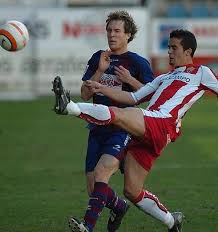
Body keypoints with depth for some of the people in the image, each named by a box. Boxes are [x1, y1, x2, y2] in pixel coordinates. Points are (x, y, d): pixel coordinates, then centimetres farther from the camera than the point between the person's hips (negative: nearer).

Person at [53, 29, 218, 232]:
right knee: (132, 192, 4)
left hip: (161, 125, -8)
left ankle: (69, 107, -43)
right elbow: (134, 98, 27)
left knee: (115, 115, -30)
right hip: (144, 133, 8)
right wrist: (102, 89, 17)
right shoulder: (164, 78, 34)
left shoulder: (201, 73, 15)